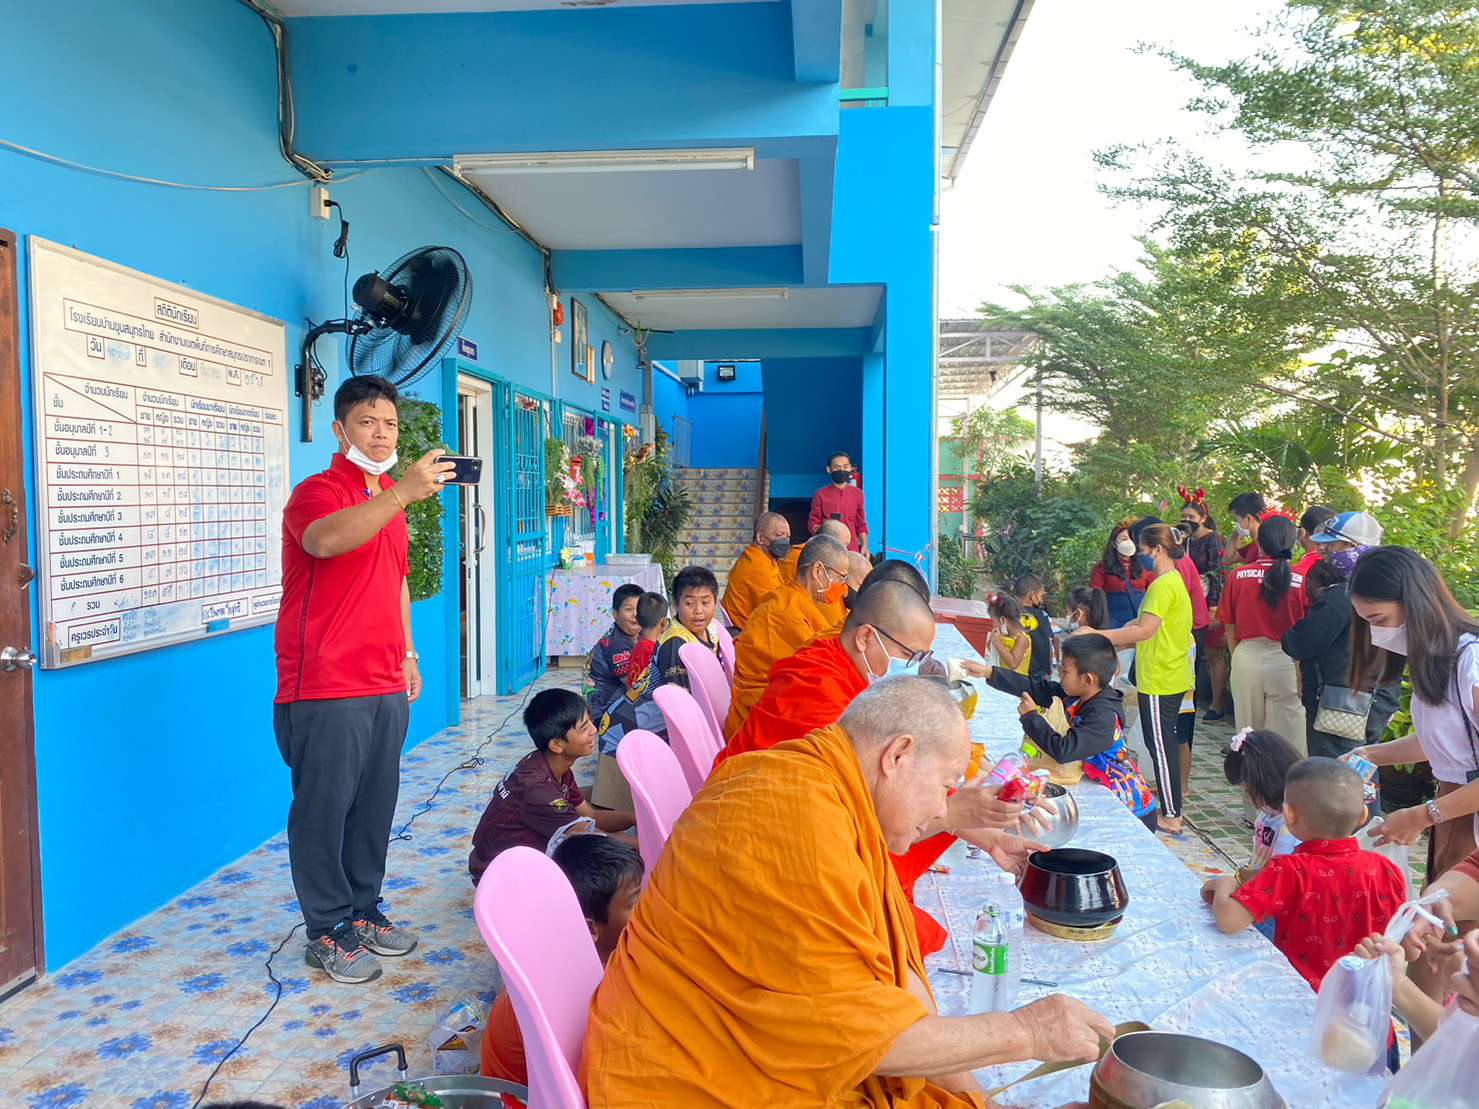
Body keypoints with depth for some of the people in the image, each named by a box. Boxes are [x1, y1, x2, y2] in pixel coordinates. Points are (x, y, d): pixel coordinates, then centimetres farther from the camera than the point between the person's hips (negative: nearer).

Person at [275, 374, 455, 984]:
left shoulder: (389, 500, 17)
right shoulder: (318, 491, -9)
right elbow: (325, 540, -34)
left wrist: (406, 652, 22)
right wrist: (403, 494, -45)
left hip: (385, 685, 8)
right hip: (325, 688, -7)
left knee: (375, 803, 14)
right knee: (324, 807, 2)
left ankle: (363, 911, 29)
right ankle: (327, 931, 15)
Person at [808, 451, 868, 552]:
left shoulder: (857, 494, 10)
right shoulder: (820, 495, 3)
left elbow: (861, 524, 15)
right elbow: (813, 524, 6)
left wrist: (865, 546, 5)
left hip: (852, 550, 2)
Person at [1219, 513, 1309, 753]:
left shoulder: (1237, 576, -4)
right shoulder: (1300, 580, -9)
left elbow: (1230, 629, 3)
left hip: (1245, 657, 2)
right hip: (1285, 660, -2)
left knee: (1248, 735, 14)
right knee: (1285, 738, 6)